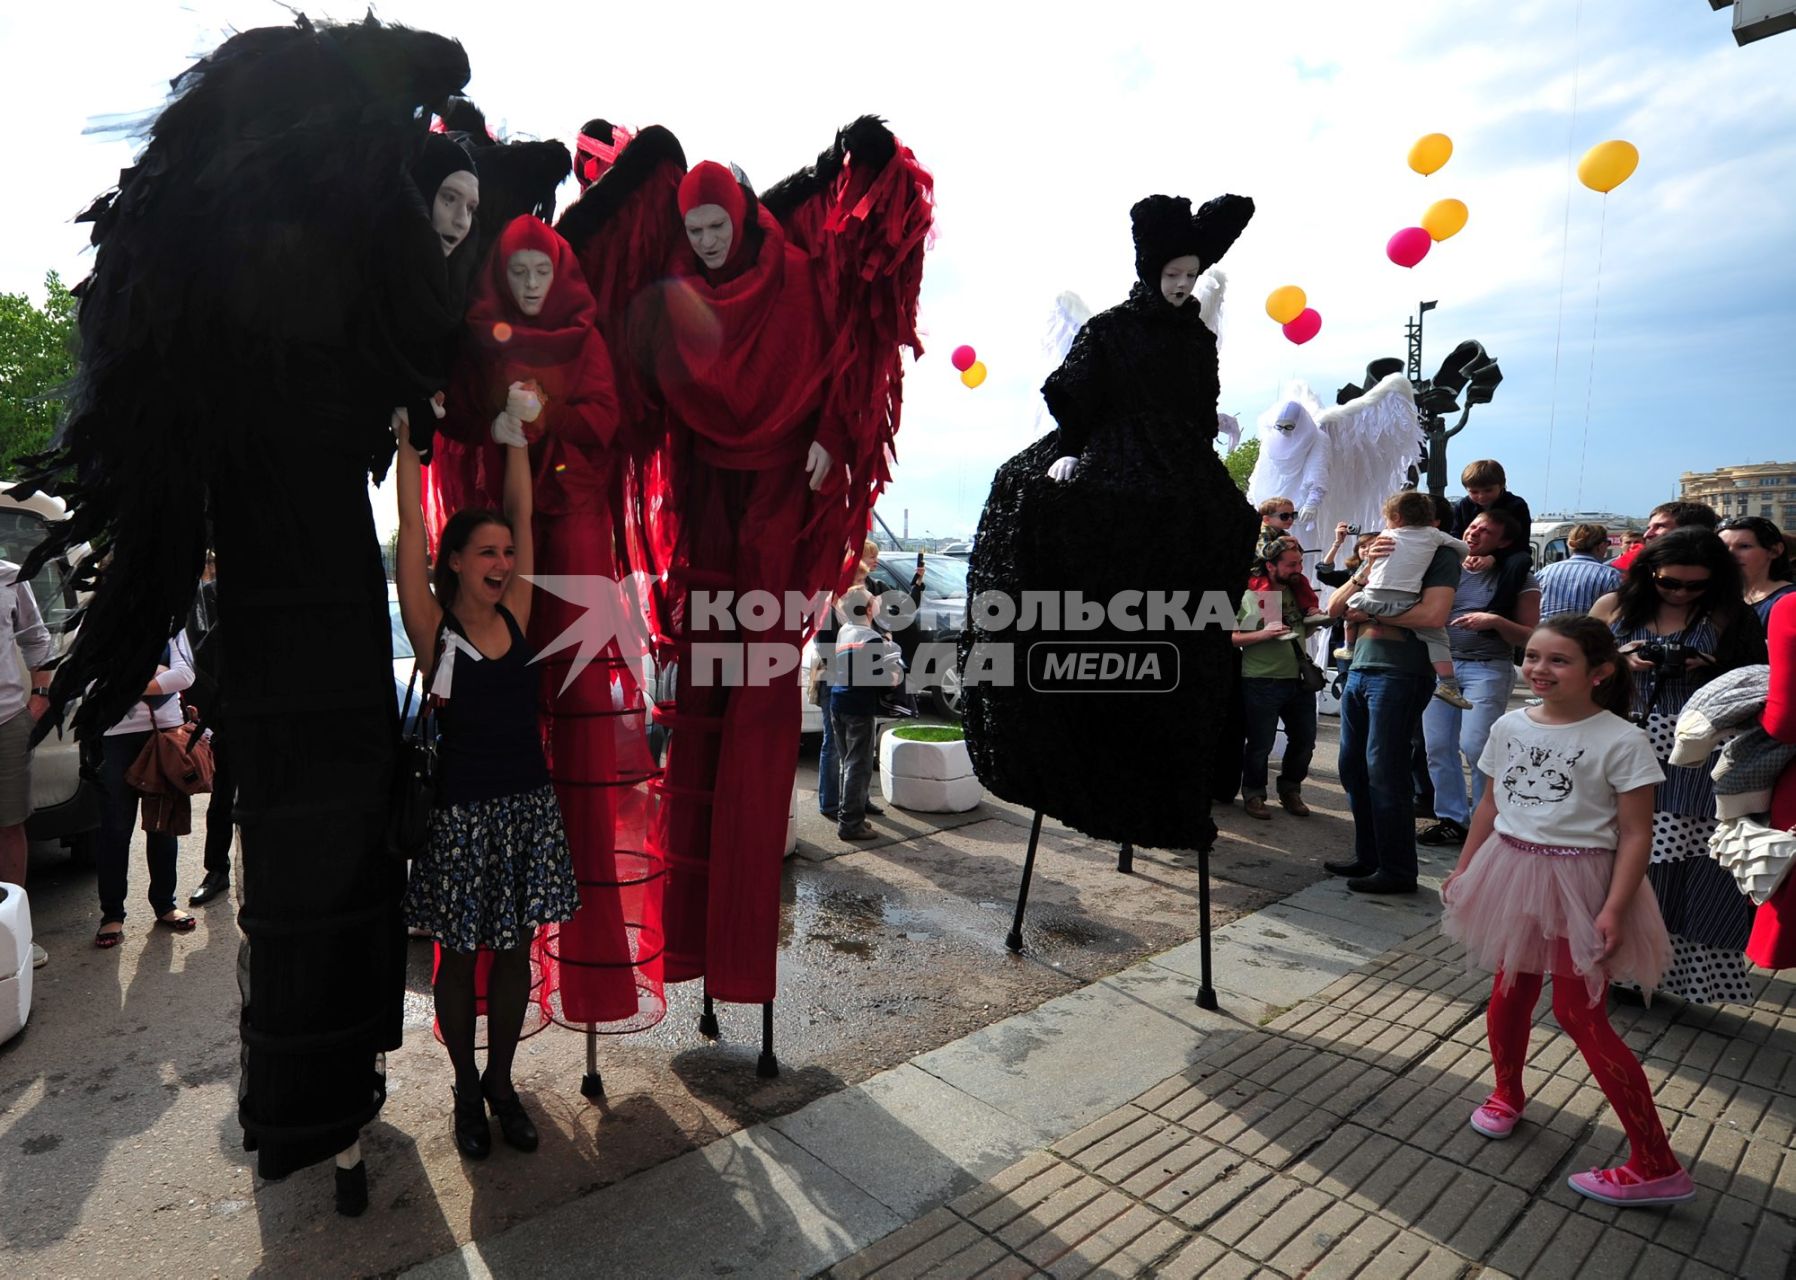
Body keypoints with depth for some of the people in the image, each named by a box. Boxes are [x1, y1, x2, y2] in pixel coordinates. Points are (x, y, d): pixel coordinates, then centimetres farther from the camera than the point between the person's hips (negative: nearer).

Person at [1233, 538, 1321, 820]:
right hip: (1261, 682, -6)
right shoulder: (1248, 596, -10)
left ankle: (1290, 790, 31)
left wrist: (1314, 621, 1)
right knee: (1260, 743, 3)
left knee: (1304, 739, 12)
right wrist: (1262, 635, -24)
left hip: (1299, 679, 6)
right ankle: (1253, 794, 22)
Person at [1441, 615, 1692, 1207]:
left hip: (1580, 884, -5)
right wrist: (1464, 868, 12)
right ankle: (1507, 1094, 42)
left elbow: (1635, 833, -14)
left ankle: (1656, 1166, 14)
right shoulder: (1510, 727, 1)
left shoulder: (1620, 742, -14)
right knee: (1510, 992, 17)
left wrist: (1614, 910, -19)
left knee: (1580, 1015, -1)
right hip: (1511, 871, 5)